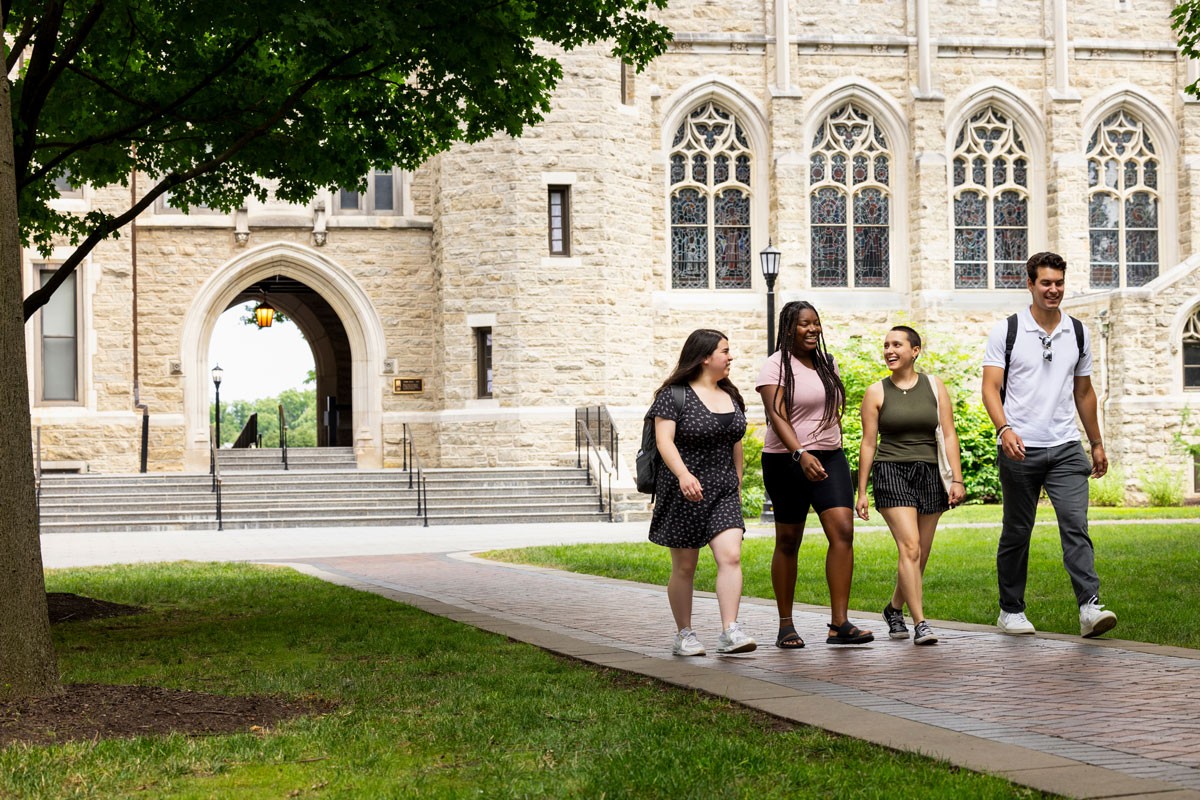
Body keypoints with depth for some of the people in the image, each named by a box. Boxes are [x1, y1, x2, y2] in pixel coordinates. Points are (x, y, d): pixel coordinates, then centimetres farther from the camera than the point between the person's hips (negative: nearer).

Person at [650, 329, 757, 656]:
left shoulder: (730, 396, 12)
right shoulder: (674, 395, -8)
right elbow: (664, 440, -18)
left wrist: (738, 485, 19)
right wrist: (683, 474, -33)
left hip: (723, 492, 5)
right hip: (685, 493, -5)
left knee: (731, 557, -13)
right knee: (684, 567, 3)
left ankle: (730, 632, -16)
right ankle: (684, 635, 15)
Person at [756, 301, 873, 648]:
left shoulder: (827, 364, 13)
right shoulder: (776, 367, -7)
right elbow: (777, 417, -19)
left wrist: (834, 453, 17)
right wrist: (801, 454, -32)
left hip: (830, 458, 5)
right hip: (787, 461, -5)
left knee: (843, 531, -11)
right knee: (788, 541, 2)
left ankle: (840, 624, -14)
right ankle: (786, 626, 13)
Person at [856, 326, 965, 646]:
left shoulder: (935, 387, 7)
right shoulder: (876, 393, 4)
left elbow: (948, 435, 5)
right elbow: (868, 443, 5)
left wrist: (957, 479, -4)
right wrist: (862, 492, 2)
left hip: (929, 474, 3)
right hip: (891, 472, -2)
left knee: (920, 556, 7)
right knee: (909, 547, -17)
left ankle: (894, 608, 31)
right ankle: (920, 624, -17)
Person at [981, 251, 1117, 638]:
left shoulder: (1078, 333, 11)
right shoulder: (1006, 331, 0)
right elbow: (991, 388, -6)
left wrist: (1097, 443, 21)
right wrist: (1004, 428, -22)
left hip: (1065, 447, 2)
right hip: (1019, 448, -2)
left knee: (1075, 523, -13)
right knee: (1017, 532, 7)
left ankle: (1090, 607, -20)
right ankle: (1011, 611, 18)